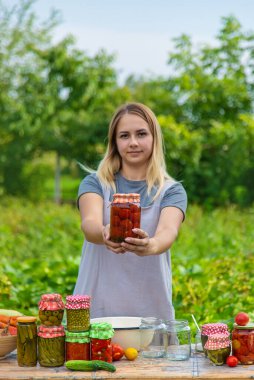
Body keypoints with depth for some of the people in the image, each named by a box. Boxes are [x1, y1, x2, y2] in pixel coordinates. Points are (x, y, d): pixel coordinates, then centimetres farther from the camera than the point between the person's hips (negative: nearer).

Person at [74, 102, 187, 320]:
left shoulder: (171, 191, 2)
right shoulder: (94, 184, 4)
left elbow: (168, 231, -18)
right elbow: (89, 223, -17)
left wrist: (150, 245, -41)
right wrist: (105, 234, -40)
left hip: (152, 312, 0)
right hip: (95, 310, 0)